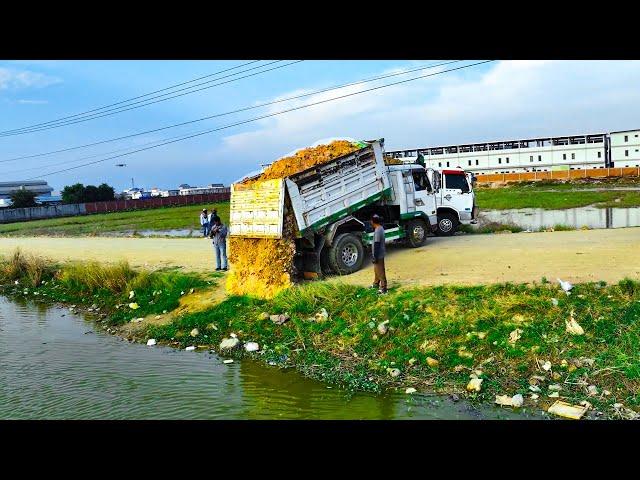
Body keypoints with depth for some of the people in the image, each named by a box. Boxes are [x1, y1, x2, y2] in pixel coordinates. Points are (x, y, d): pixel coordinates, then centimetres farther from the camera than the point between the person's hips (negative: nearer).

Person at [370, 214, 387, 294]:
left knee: (380, 272, -1)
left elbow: (376, 245, -25)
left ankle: (383, 288, 7)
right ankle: (376, 284, 39)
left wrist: (375, 257, -21)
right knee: (376, 270, 23)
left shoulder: (377, 231, -25)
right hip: (379, 254, 10)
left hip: (378, 255, -10)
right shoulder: (380, 228, 6)